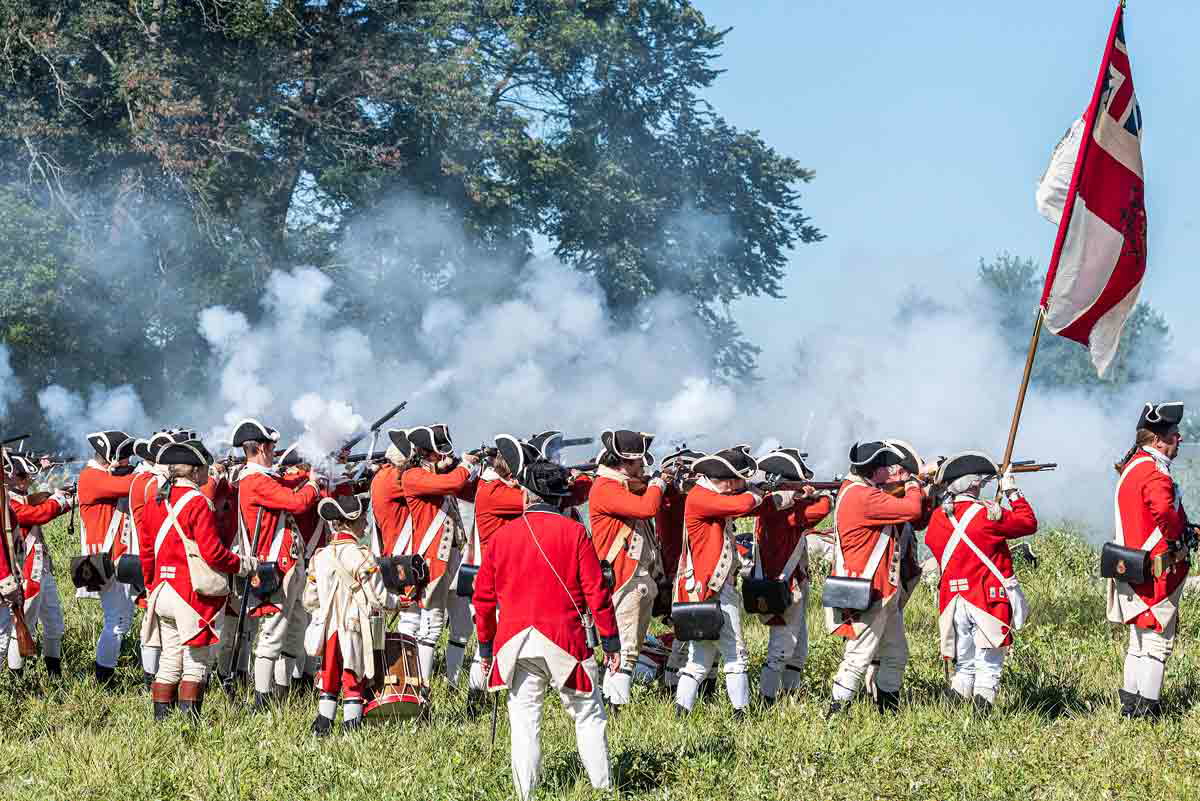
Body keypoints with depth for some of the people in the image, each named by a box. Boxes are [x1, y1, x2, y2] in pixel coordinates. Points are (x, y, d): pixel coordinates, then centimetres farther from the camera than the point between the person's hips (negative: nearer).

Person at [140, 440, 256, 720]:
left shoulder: (153, 503, 10)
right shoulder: (198, 502, -12)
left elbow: (147, 551, 15)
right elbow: (212, 552, -16)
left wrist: (152, 588, 27)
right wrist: (242, 564, 0)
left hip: (162, 590, 7)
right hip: (194, 592, -7)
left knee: (169, 661, 13)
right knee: (196, 663, -1)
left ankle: (161, 720, 13)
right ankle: (188, 720, -3)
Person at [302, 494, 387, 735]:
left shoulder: (320, 557, 4)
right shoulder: (361, 555, -13)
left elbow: (309, 599, 7)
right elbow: (378, 599, -14)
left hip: (329, 629, 5)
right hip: (356, 629, -5)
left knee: (329, 680, 13)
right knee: (354, 682, 4)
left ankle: (322, 725, 13)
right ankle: (351, 727, 5)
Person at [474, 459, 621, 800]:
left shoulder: (502, 535, 7)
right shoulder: (573, 532, -2)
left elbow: (483, 597, 11)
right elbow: (595, 590, -4)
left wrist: (486, 646, 21)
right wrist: (610, 640, 2)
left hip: (514, 643, 2)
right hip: (564, 639, -2)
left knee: (524, 720, 6)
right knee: (588, 715, 6)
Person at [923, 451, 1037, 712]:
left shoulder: (937, 517, 3)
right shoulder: (988, 514, -12)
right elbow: (1029, 522, -1)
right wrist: (1012, 492, 10)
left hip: (953, 600, 5)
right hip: (988, 600, -5)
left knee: (964, 666, 15)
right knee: (988, 667, 1)